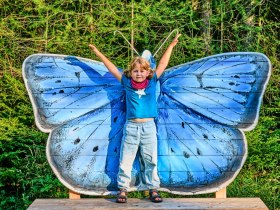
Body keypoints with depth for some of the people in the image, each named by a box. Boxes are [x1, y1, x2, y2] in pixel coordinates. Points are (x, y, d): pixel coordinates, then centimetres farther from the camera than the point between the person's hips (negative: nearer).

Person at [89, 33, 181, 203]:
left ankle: (153, 188, 16)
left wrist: (171, 46, 12)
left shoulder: (152, 82, 3)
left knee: (151, 159, 7)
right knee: (126, 160, 3)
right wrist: (98, 53, 9)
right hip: (131, 126, 0)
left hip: (148, 126, 0)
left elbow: (163, 64, 8)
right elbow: (112, 68, 6)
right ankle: (123, 188, 11)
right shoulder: (127, 83, 2)